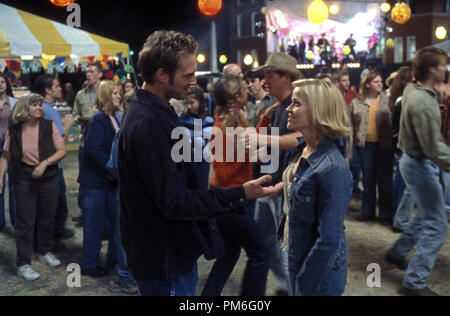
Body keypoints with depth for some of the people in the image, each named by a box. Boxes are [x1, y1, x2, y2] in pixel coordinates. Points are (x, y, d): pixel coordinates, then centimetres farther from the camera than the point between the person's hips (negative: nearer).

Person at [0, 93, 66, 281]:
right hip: (24, 180, -1)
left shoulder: (49, 126, -4)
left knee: (47, 218, 13)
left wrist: (45, 163, -18)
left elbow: (62, 151, -5)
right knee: (25, 222, 0)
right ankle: (23, 264, 8)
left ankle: (46, 252, 35)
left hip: (48, 178, 1)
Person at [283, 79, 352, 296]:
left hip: (320, 272, -8)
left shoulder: (332, 170, -26)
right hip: (297, 261, 8)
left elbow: (329, 241, -25)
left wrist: (304, 286, -18)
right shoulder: (300, 152, 0)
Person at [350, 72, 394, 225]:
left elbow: (394, 121, 0)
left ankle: (386, 214, 13)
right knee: (368, 179, 10)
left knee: (384, 179, 3)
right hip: (365, 144, 1)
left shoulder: (387, 101, 3)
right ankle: (367, 211, 23)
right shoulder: (356, 103, 6)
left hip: (384, 144, -1)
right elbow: (351, 125, 7)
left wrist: (392, 141, -10)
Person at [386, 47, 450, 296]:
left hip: (415, 161, 10)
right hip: (421, 164, -10)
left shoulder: (414, 91, 6)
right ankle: (414, 283, 4)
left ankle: (398, 252, 37)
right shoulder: (423, 102, -25)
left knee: (427, 214, 26)